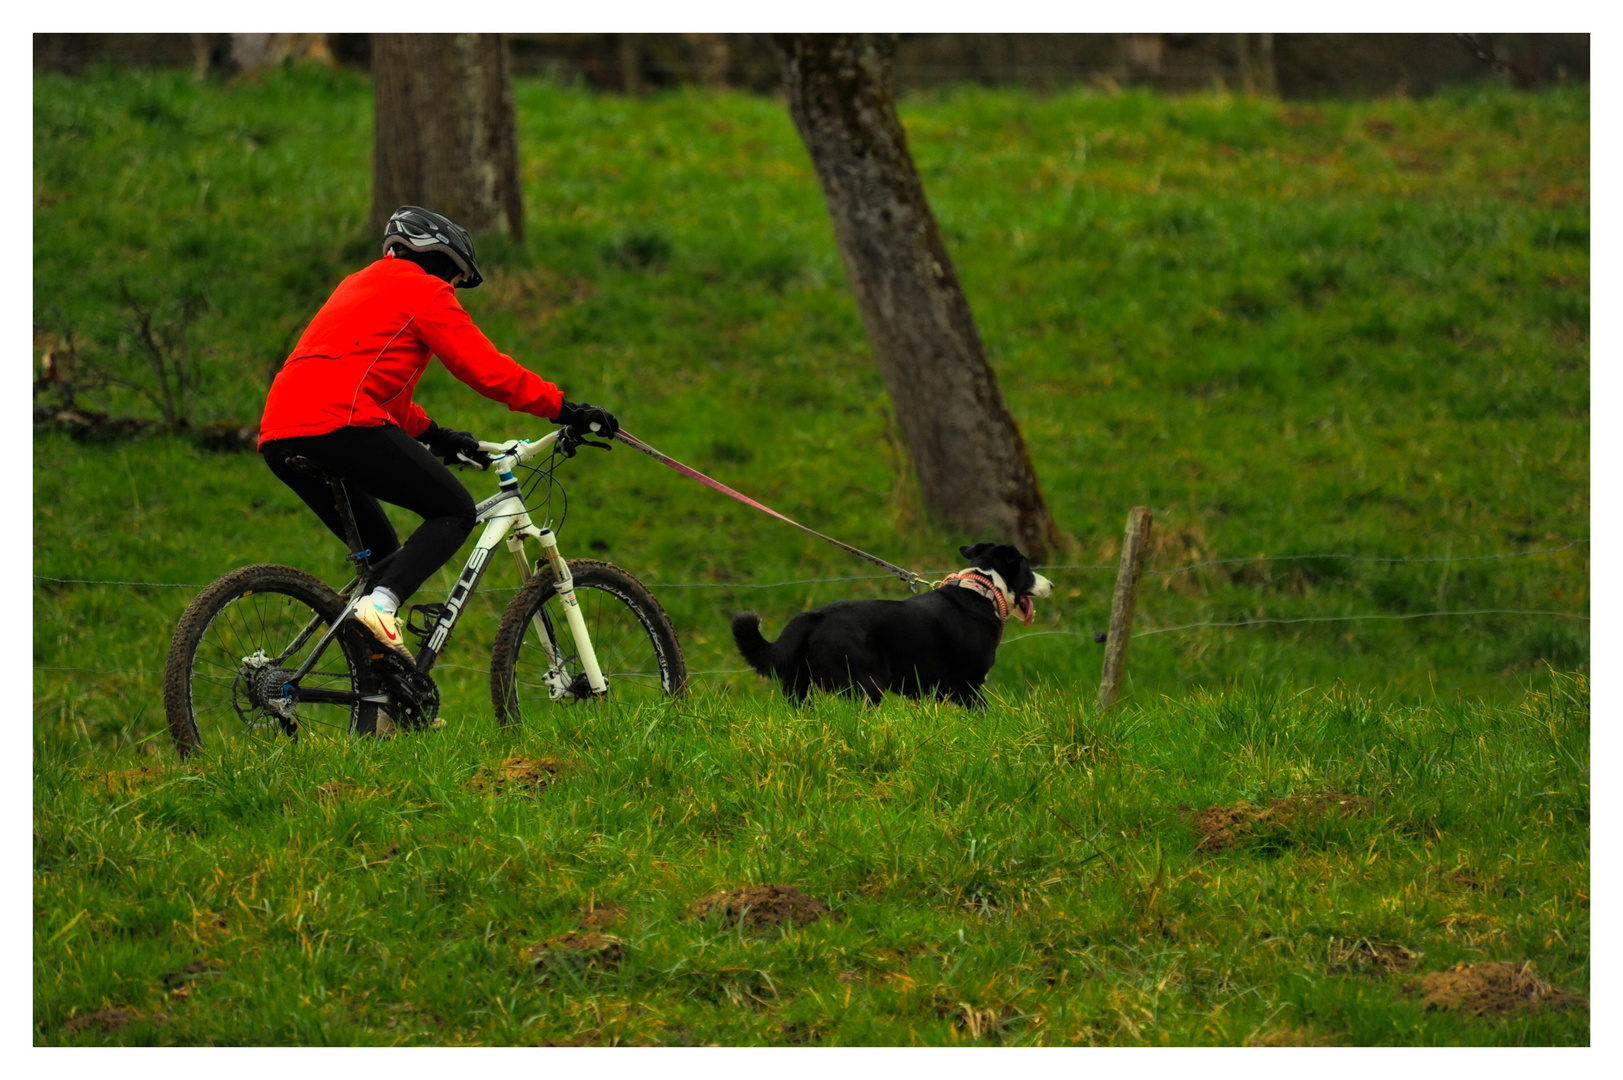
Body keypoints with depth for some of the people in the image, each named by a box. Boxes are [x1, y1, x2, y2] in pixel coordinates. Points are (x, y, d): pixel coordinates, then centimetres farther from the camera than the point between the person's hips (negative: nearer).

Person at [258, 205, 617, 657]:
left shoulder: (360, 285, 33)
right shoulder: (422, 289, 6)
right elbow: (486, 368, -1)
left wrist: (434, 435, 34)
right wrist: (566, 410, 3)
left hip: (278, 438, 9)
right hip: (339, 425, -9)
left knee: (380, 552, 20)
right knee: (455, 510, 1)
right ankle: (382, 603, -21)